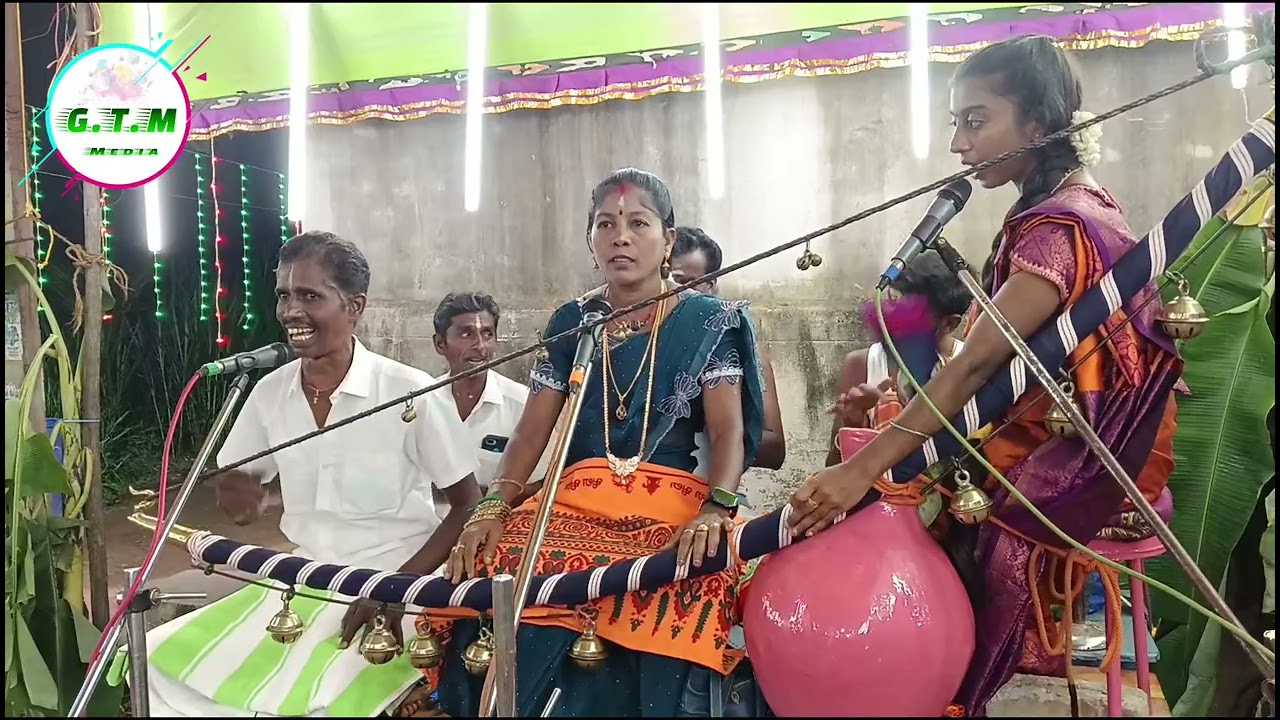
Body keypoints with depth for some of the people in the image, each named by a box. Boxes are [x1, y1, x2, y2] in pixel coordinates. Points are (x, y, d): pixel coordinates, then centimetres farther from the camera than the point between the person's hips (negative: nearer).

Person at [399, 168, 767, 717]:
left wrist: (716, 510, -21)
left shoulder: (707, 321, 7)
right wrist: (493, 506, -6)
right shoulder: (571, 322, 15)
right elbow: (532, 431, 11)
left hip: (671, 515, -3)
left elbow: (728, 430, -3)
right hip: (574, 507, 3)